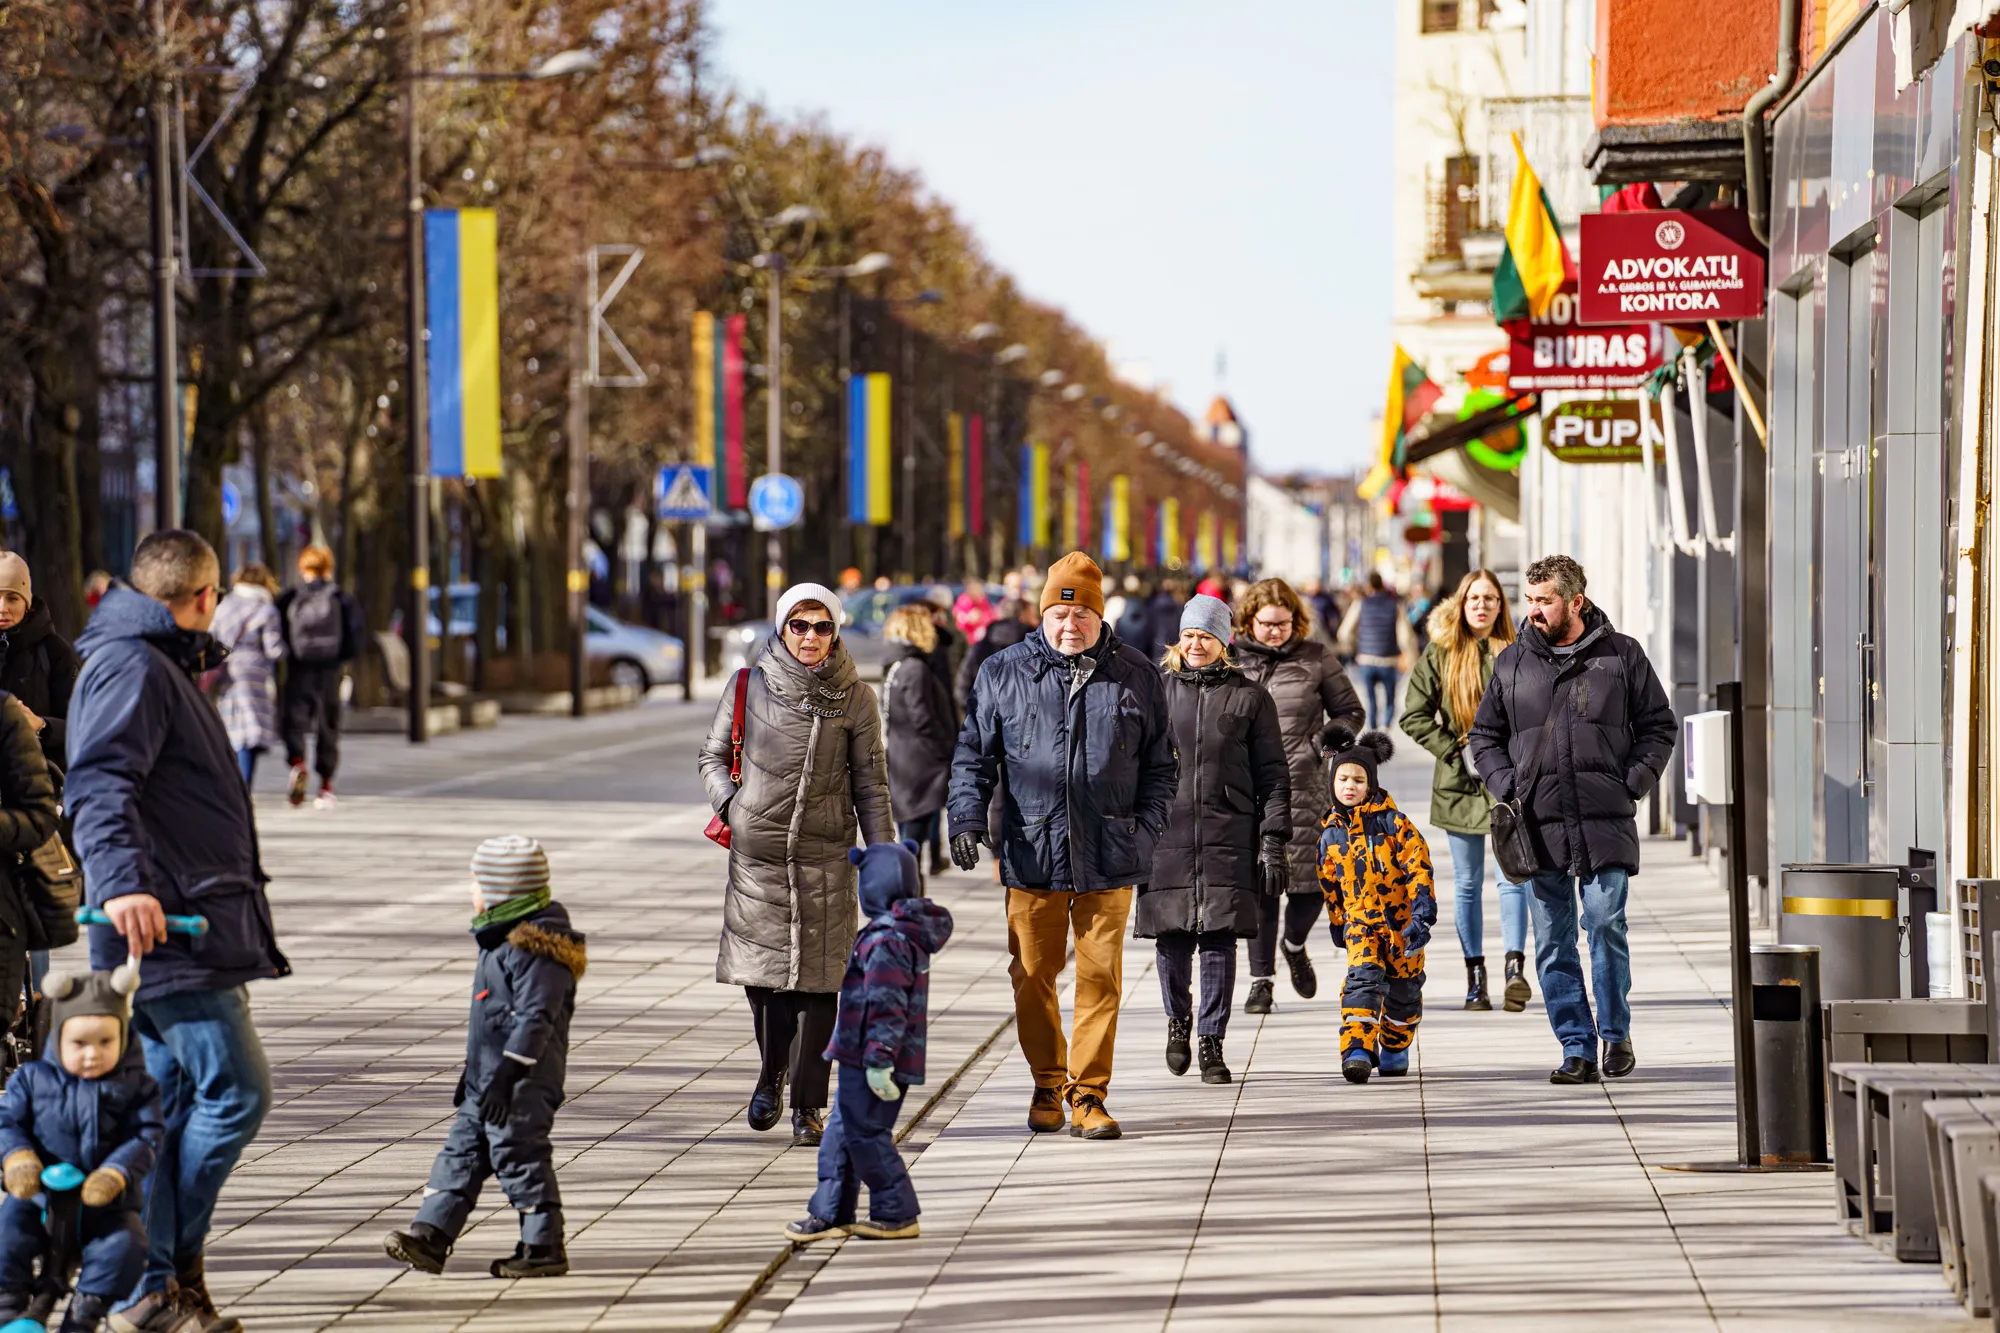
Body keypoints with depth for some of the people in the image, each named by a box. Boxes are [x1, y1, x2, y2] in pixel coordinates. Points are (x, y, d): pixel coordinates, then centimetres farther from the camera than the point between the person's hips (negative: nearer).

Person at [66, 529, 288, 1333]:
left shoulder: (159, 668, 22)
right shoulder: (132, 668, -10)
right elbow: (98, 784, -23)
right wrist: (122, 883, -37)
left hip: (185, 930, 11)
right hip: (166, 929, -11)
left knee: (172, 1100, 9)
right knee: (235, 1090, -11)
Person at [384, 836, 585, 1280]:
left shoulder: (536, 948, -17)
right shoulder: (502, 939, 16)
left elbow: (535, 1018, -23)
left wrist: (505, 1074, -27)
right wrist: (474, 1072, 27)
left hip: (523, 1083, -10)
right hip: (488, 1080, 11)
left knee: (519, 1156, -5)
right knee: (462, 1152, 8)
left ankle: (543, 1247, 4)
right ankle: (429, 1236, 8)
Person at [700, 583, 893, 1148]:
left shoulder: (855, 698, 1)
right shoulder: (749, 688, 2)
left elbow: (871, 784, 5)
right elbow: (713, 756, 14)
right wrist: (730, 804, -2)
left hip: (825, 854, -1)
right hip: (757, 851, 1)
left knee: (818, 977, -4)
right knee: (761, 966, 3)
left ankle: (808, 1105, 3)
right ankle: (771, 1072, 31)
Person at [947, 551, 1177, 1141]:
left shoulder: (1136, 676, 8)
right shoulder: (1003, 672, 6)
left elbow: (1159, 766, 13)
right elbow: (974, 754, 9)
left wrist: (1147, 828, 1)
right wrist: (966, 816, -6)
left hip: (1108, 857, 0)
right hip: (1031, 854, 0)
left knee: (1101, 976, -1)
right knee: (1033, 976, 5)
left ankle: (1087, 1094, 8)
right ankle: (1047, 1086, 21)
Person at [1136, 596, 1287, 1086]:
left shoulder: (1250, 698, 6)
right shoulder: (1159, 692, 10)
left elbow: (1273, 775, 6)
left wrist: (1274, 841, -2)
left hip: (1228, 838, -1)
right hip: (1167, 837, 1)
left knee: (1219, 940, -4)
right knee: (1171, 937, -1)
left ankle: (1212, 1043, 4)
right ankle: (1178, 1019, 25)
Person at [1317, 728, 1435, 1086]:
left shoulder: (1392, 822, -9)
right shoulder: (1330, 833, 2)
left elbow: (1418, 868, -11)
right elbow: (1330, 883, 15)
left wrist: (1422, 916, -18)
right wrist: (1338, 923, 21)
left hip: (1401, 920, -1)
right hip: (1360, 920, 1)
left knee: (1403, 989, 11)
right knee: (1362, 979, -20)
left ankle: (1394, 1049, 34)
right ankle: (1357, 1051, -27)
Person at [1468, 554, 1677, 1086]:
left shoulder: (1622, 655, 5)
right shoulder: (1512, 662, 10)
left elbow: (1659, 727, 11)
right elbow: (1485, 735, 18)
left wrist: (1632, 783, -2)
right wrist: (1506, 785, 2)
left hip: (1605, 822, -2)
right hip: (1539, 823, 2)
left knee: (1606, 925, -9)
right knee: (1552, 940, 1)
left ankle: (1615, 1033, 10)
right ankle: (1577, 1048, 7)